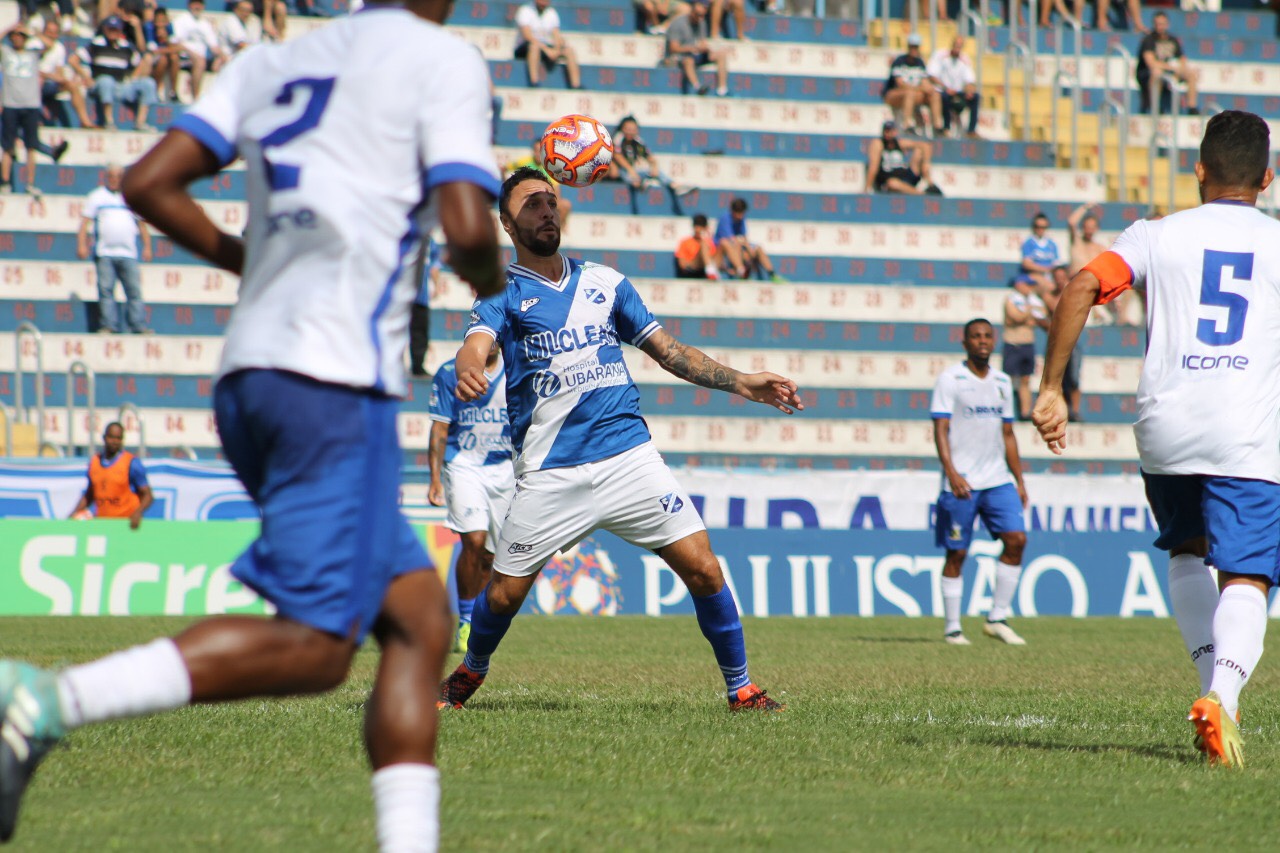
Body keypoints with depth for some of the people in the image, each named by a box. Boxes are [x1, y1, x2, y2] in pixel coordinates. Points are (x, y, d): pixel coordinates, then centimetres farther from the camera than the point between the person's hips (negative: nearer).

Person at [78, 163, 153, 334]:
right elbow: (85, 222, 5)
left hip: (128, 254, 2)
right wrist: (81, 244, -6)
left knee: (134, 290, -6)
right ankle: (109, 325, -5)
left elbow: (142, 224, 21)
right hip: (104, 254, -2)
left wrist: (147, 247, 11)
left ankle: (139, 325, -7)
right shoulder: (97, 197, 11)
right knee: (106, 290, -6)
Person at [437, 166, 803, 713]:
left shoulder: (605, 282, 16)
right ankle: (469, 673, 30)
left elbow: (668, 350, 20)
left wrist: (740, 383, 10)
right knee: (504, 592, 0)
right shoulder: (504, 293, 4)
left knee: (702, 569, -8)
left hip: (629, 457, 2)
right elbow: (477, 342, -17)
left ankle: (740, 688, 6)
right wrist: (469, 371, -41)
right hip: (550, 474, -2)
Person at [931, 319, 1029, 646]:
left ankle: (997, 619, 0)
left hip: (998, 481, 5)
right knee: (956, 554, -1)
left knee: (1016, 538, -9)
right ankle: (952, 628, 8)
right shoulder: (950, 379, -3)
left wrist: (1019, 480, 16)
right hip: (961, 484, -5)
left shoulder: (1002, 382, 14)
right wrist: (951, 472, -21)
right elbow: (940, 429, -9)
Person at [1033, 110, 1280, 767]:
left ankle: (1213, 683, 15)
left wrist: (1050, 387, -3)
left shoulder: (1158, 235, 10)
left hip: (1165, 429, 2)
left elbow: (1082, 286, -5)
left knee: (1186, 552, 27)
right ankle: (1223, 695, -31)